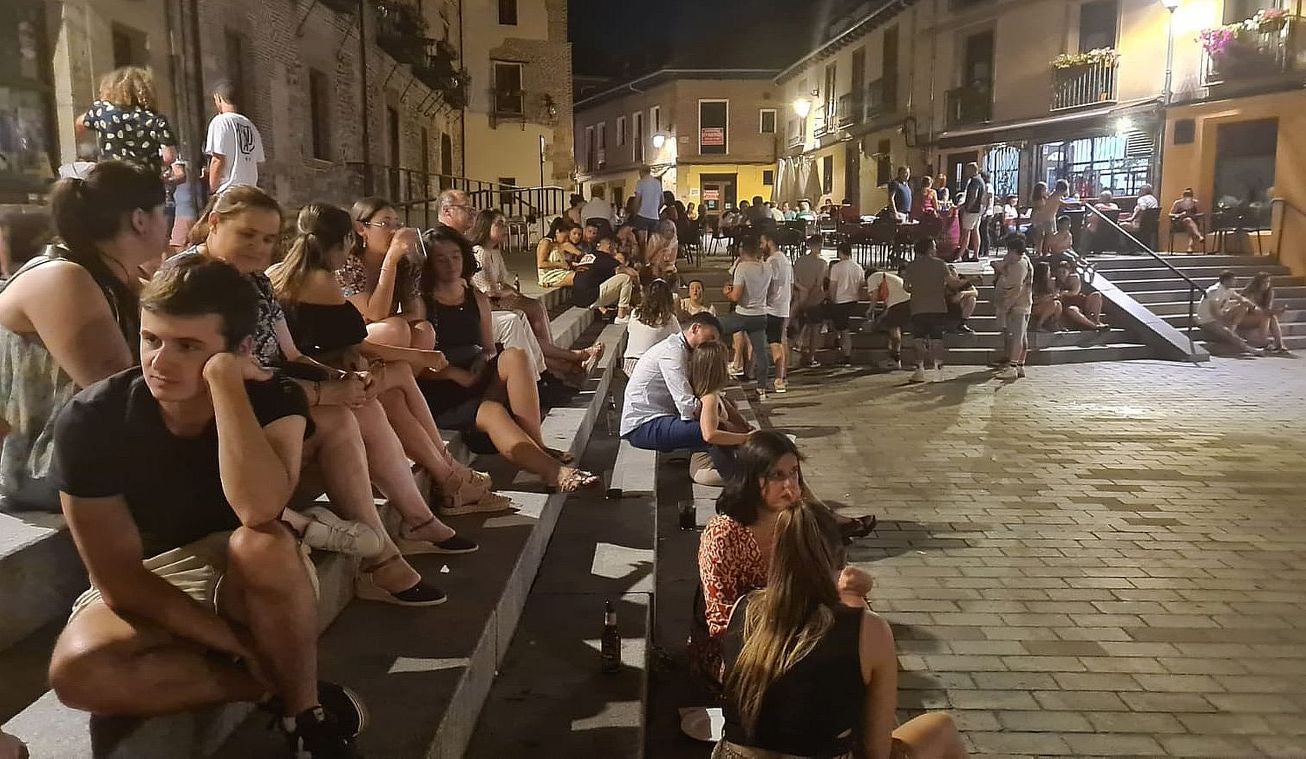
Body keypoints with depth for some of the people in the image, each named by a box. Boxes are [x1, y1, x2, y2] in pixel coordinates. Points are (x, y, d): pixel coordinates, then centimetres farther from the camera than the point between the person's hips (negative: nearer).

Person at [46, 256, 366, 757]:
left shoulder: (273, 399, -19)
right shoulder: (91, 419, -19)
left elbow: (260, 511, -40)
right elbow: (118, 578, -18)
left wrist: (224, 376, -38)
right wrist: (243, 646, -21)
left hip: (252, 580, -1)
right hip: (146, 590, 1)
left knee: (263, 543, -36)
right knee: (77, 669, -32)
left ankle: (305, 708, -14)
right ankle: (278, 684, -13)